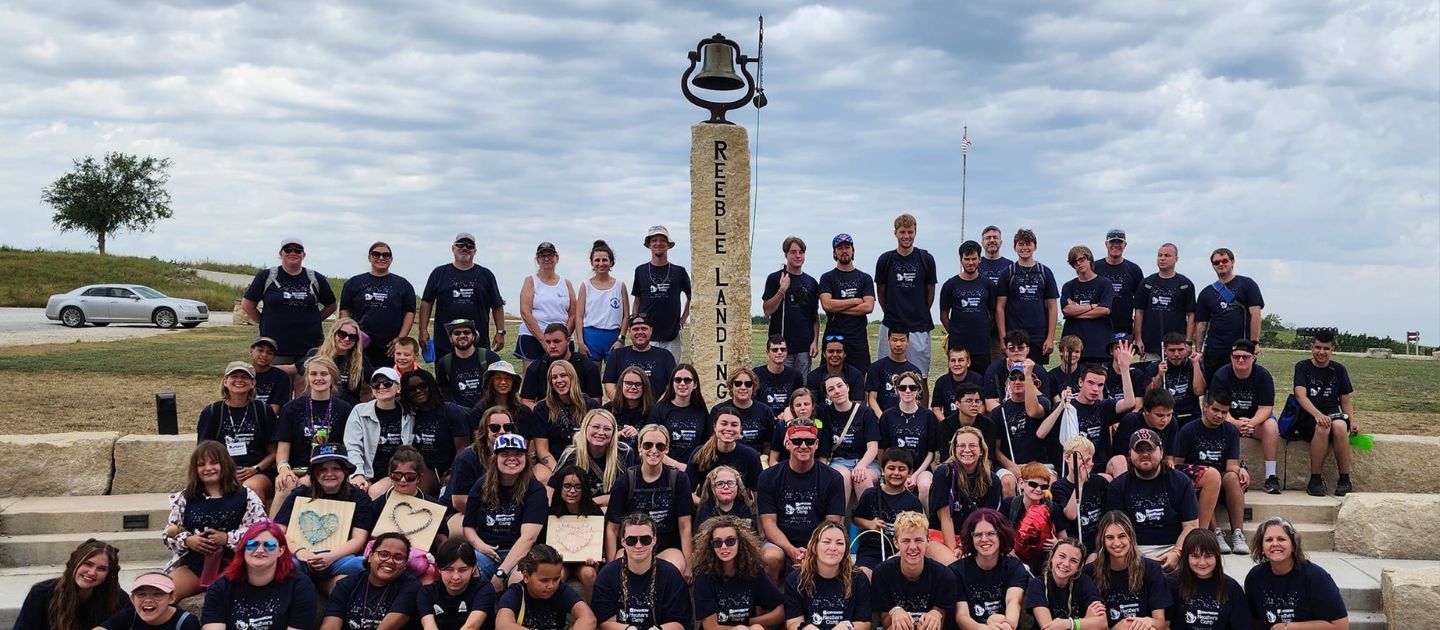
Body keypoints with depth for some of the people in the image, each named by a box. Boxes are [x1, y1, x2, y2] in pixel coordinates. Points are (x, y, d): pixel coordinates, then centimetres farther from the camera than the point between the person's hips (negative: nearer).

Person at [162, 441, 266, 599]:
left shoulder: (246, 496, 1)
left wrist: (228, 538, -18)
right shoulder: (184, 499, 12)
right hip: (192, 565, 4)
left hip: (231, 565, -4)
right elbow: (168, 534, 11)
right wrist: (187, 541, -10)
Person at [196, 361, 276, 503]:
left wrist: (255, 469, -7)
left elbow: (273, 452, 13)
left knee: (252, 487, -36)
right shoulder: (211, 412, 13)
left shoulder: (263, 411, 12)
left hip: (257, 474, 0)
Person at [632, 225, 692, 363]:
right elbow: (636, 302, 12)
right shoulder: (641, 271, 6)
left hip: (672, 338, 0)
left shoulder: (679, 271, 5)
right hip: (646, 338, 0)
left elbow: (691, 298, 18)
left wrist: (683, 319, 8)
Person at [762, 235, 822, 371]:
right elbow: (767, 311, -5)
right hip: (781, 343, -3)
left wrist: (815, 341, 4)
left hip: (805, 346, 3)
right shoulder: (775, 279, 1)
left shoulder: (811, 282, 11)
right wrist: (782, 290, -15)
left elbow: (815, 316, 14)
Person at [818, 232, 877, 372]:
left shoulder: (865, 278, 11)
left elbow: (868, 307, -3)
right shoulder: (827, 278, 7)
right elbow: (827, 304, -9)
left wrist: (838, 307, -6)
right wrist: (856, 300, -3)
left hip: (858, 339, 1)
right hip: (833, 338, -1)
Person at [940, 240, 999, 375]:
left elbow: (993, 313, 13)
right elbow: (944, 315, 9)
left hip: (982, 347, 1)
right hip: (957, 346, -1)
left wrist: (984, 332, 8)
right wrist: (953, 333, 8)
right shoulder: (951, 285, 4)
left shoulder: (988, 284, 7)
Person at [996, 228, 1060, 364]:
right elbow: (1000, 308, 2)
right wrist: (1003, 338, -7)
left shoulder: (1045, 272, 9)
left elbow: (1052, 307, 7)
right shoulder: (1007, 273, 5)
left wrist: (1050, 338, -2)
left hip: (1040, 339, 1)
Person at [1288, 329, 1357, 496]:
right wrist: (1318, 414, -30)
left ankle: (1344, 480, -23)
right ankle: (1315, 480, -26)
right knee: (1322, 427, -37)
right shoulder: (1303, 367, 3)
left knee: (1340, 426, -34)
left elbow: (1345, 401, 14)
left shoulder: (1339, 369, 13)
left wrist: (1352, 420, -7)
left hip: (1333, 415, 2)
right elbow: (1301, 396, -12)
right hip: (1308, 418, -2)